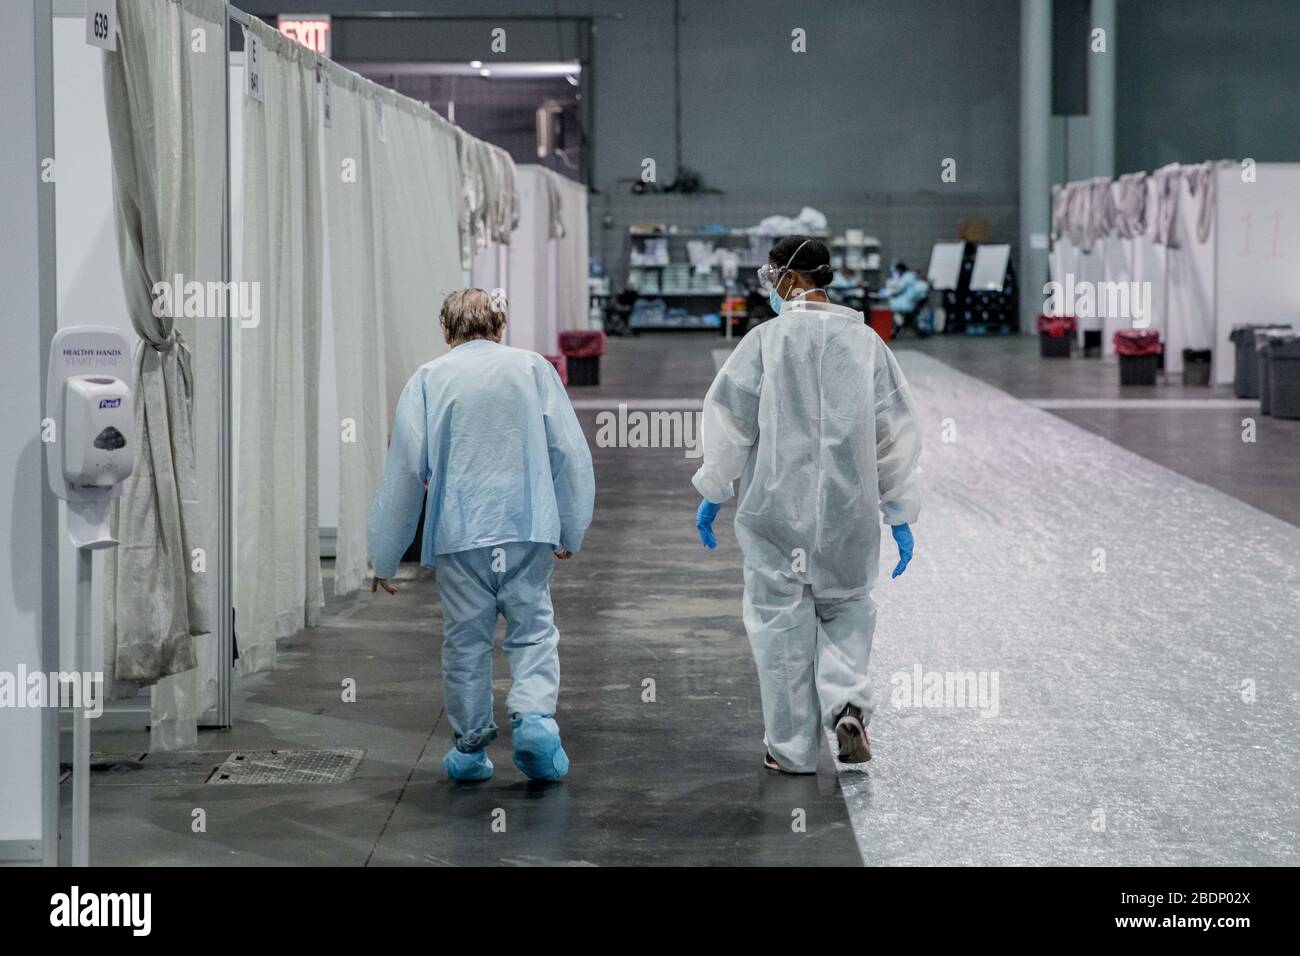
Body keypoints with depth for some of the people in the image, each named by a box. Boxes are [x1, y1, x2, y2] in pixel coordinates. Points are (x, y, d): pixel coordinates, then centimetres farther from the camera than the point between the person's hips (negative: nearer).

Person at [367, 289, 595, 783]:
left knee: (465, 639, 9)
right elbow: (570, 452, 5)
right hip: (528, 527, 0)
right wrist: (571, 532, 13)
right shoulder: (533, 367, 7)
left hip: (458, 533, 0)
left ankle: (470, 747, 14)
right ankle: (534, 714, -16)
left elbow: (404, 470, 2)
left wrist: (384, 556, 8)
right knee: (533, 630, 6)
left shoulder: (428, 379, 5)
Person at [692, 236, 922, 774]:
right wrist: (900, 516, 12)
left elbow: (728, 420, -5)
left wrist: (713, 493, 7)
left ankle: (792, 748, 10)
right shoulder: (865, 342, 3)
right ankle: (847, 704, -4)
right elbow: (896, 433, 6)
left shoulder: (767, 340, -7)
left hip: (776, 508, -3)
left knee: (782, 619, 7)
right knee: (846, 607, 20)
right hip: (849, 512, 3)